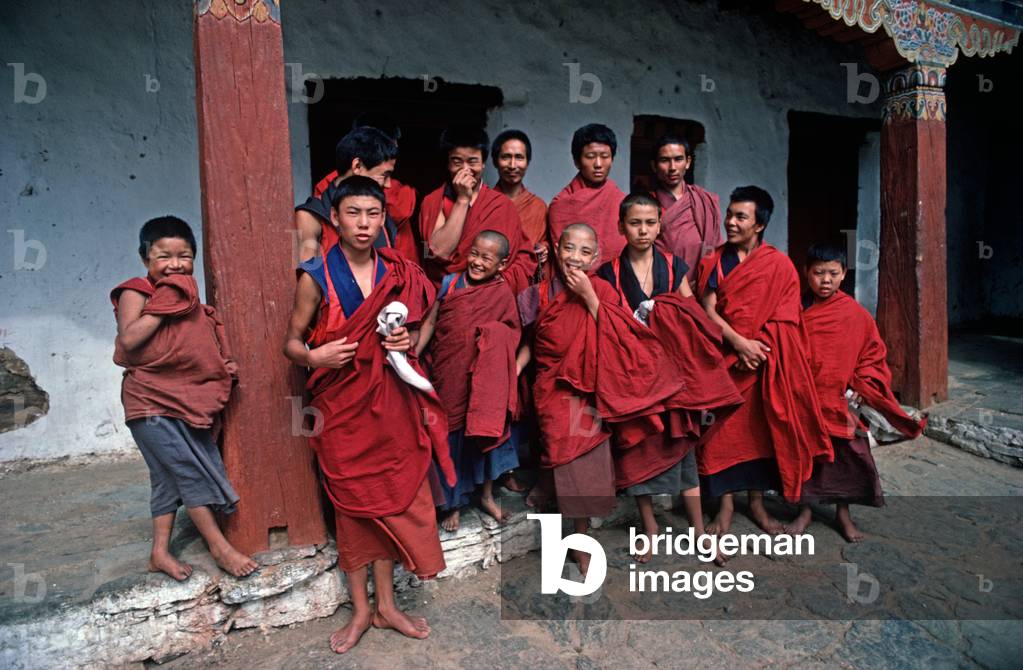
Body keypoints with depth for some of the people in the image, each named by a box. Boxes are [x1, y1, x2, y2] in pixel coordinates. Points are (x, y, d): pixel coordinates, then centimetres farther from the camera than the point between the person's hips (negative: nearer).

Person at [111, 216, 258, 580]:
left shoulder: (189, 297, 15)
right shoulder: (135, 292, -6)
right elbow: (128, 339, -22)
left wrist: (223, 367, 6)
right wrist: (162, 307, -20)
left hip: (186, 400, 7)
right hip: (152, 402, -7)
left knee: (169, 476, 11)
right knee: (189, 470, -6)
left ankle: (160, 551, 21)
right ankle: (220, 546, 5)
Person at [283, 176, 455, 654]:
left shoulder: (399, 274, 4)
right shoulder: (315, 278, -6)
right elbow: (291, 342, -1)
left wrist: (406, 341, -7)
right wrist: (314, 356, -22)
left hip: (389, 400, 3)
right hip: (340, 403, -3)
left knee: (391, 499, 9)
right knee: (351, 502, 7)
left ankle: (385, 605, 28)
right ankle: (360, 610, 26)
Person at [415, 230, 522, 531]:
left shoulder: (503, 293, -5)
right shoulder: (450, 283, -1)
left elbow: (509, 338, -3)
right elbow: (430, 322, 2)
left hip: (481, 380, -1)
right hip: (447, 376, 1)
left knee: (484, 432, 9)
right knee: (451, 434, 11)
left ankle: (487, 494, 33)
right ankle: (453, 503, 30)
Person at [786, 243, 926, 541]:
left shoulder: (857, 315, -3)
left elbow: (872, 356, 5)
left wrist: (862, 387, -7)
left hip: (839, 402, 0)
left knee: (846, 456, 7)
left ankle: (843, 513, 30)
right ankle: (805, 511, 28)